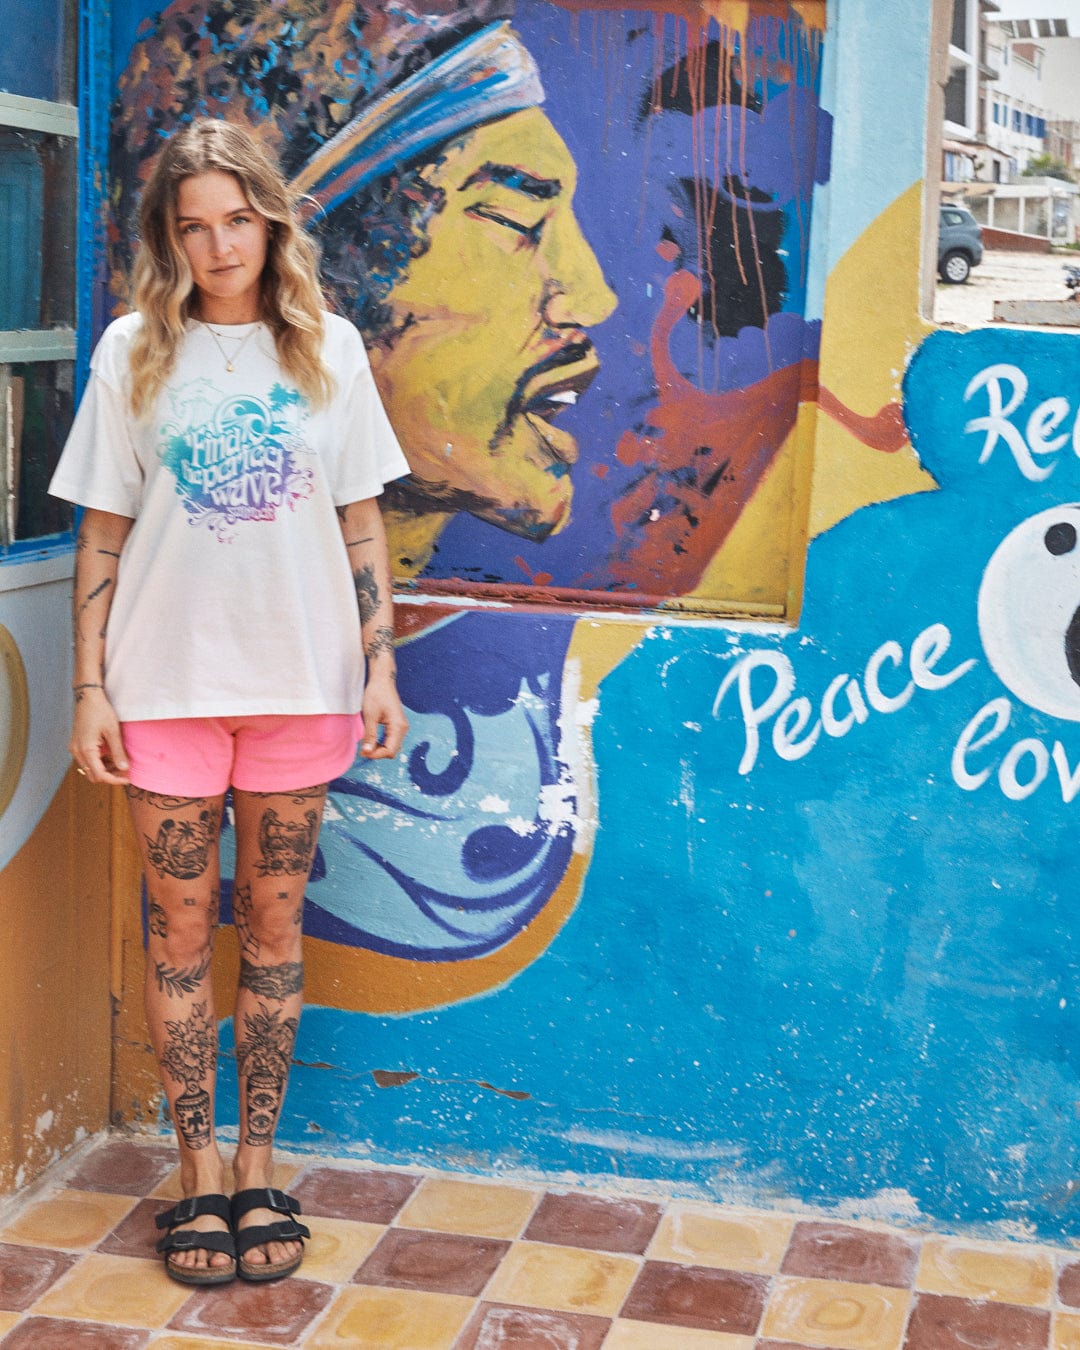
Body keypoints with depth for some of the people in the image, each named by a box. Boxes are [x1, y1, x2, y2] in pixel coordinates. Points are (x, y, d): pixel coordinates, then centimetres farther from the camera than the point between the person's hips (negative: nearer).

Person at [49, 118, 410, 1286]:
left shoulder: (327, 348, 4)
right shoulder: (133, 351, 1)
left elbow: (361, 523, 6)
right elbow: (103, 533, 1)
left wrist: (381, 667, 1)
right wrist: (91, 687, -3)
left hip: (298, 682, 1)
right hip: (168, 684, -1)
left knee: (274, 929, 9)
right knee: (180, 932, 6)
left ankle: (257, 1166, 22)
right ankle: (198, 1169, 21)